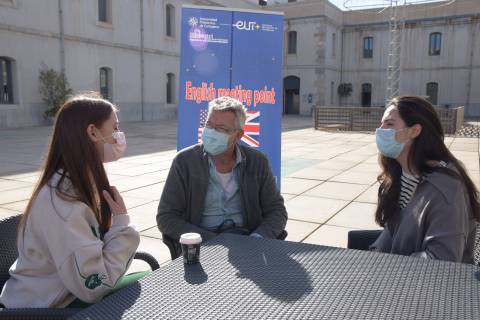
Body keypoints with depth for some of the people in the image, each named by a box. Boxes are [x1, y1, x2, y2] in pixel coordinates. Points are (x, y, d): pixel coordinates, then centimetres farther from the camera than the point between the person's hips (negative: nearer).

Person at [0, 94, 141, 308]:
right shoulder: (62, 201, -28)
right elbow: (95, 286, -31)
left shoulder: (81, 182, 0)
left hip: (65, 294, 8)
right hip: (44, 307, -7)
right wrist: (120, 222, -23)